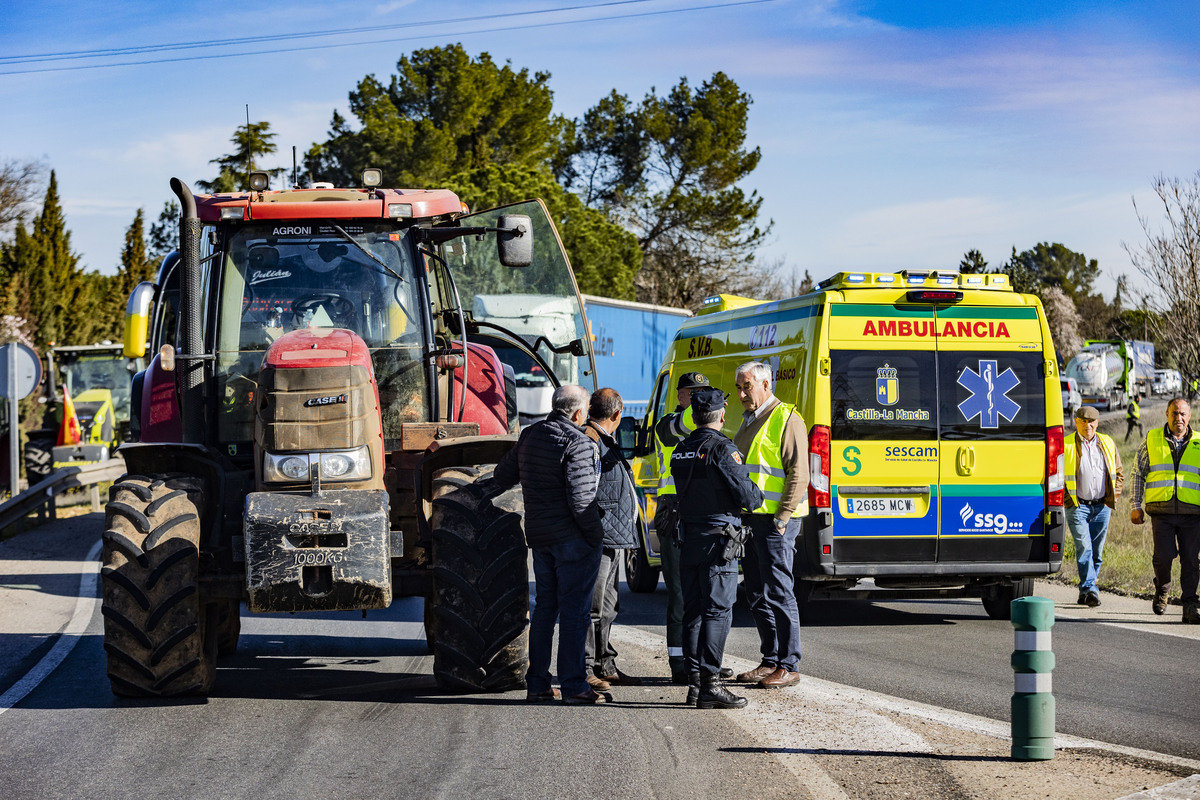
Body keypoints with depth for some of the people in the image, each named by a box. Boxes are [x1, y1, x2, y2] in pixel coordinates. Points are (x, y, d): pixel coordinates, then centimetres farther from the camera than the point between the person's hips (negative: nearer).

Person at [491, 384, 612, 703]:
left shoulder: (529, 436, 9)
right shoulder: (577, 443, -16)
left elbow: (502, 477, 21)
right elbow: (580, 499, -22)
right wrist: (596, 535, -13)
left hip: (539, 535, 8)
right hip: (573, 538, -8)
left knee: (544, 606, 14)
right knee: (575, 611, -3)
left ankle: (537, 684, 16)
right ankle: (574, 686, -2)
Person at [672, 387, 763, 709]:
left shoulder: (681, 452, 11)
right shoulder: (722, 449, -12)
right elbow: (745, 494, -15)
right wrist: (759, 496, 8)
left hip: (688, 541, 7)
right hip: (717, 540, -7)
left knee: (693, 611, 10)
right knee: (717, 610, -6)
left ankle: (694, 682, 10)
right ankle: (709, 684, -10)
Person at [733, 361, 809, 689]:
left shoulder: (786, 419, -9)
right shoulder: (749, 421, 19)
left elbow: (798, 473, -15)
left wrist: (782, 517, -19)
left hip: (775, 520, -9)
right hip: (749, 517, 9)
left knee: (779, 592, -8)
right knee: (757, 595, 11)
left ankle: (789, 666, -5)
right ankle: (770, 661, 17)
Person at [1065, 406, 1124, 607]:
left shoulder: (1108, 444, 10)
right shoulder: (1065, 445, -1)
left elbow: (1119, 472, 20)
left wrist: (1113, 496, 9)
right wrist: (1065, 498, -2)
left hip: (1102, 507, 4)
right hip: (1077, 507, -4)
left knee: (1096, 552, 6)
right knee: (1084, 549, -15)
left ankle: (1084, 592, 16)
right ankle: (1090, 590, -18)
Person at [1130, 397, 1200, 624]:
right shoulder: (1152, 439, 10)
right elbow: (1138, 473, 13)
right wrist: (1136, 506, 8)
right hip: (1161, 510, -1)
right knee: (1164, 554, -13)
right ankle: (1162, 589, 16)